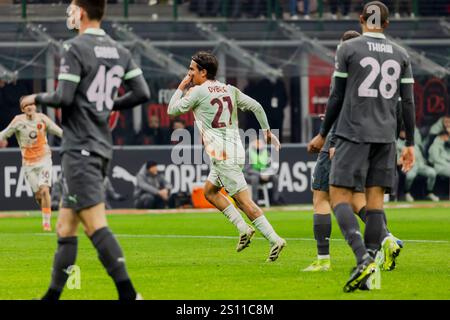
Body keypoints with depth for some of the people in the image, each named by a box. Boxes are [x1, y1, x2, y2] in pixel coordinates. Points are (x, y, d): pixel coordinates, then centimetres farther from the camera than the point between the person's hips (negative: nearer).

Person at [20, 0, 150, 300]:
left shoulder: (75, 49, -11)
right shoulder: (120, 51, 11)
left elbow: (64, 98, -16)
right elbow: (142, 93, 7)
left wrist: (37, 98, 3)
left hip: (80, 148, -8)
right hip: (103, 147, 8)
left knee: (95, 224, -13)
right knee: (66, 227, 13)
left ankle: (128, 293, -21)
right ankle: (53, 295, 15)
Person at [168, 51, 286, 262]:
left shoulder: (197, 92, -7)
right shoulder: (229, 90, 12)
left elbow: (172, 110, 1)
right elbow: (256, 106, 9)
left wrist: (181, 88, 13)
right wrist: (266, 131, 17)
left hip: (222, 155, -8)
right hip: (235, 150, 8)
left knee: (243, 200, -9)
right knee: (209, 191, 21)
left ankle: (274, 240, -14)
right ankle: (243, 228, 12)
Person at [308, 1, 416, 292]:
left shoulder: (348, 49, -1)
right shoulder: (401, 55, 10)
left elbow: (337, 97, 0)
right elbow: (408, 102, 8)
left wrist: (323, 135, 10)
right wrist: (410, 144, 13)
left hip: (354, 133, -4)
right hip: (386, 136, 4)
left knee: (340, 195, -3)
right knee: (375, 197, 7)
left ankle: (363, 258, -23)